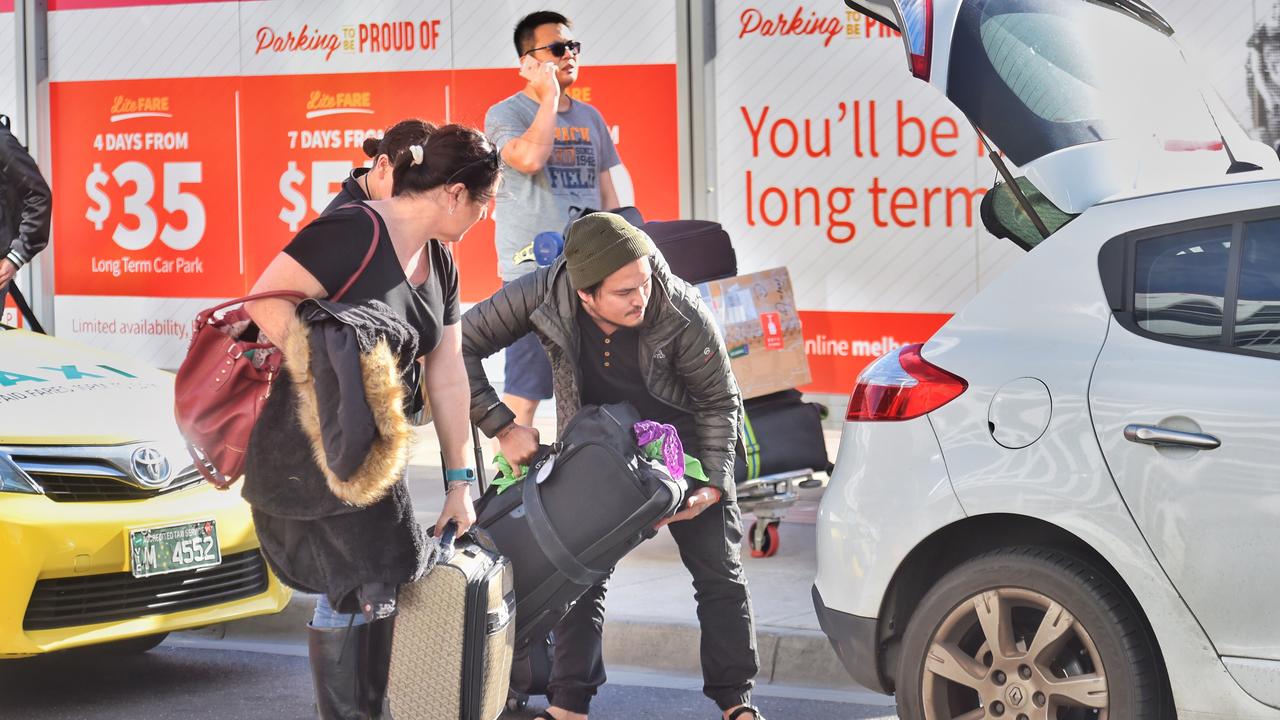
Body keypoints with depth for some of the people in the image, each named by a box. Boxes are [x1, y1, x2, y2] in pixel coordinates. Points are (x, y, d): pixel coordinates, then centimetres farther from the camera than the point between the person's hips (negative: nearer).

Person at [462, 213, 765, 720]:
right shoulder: (542, 296, -31)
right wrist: (502, 427, -25)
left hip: (682, 445, -1)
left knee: (719, 572, 2)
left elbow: (719, 401, -17)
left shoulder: (683, 314, -33)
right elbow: (461, 346, -22)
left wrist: (711, 484, -21)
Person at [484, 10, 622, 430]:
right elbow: (529, 158, -23)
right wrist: (549, 97, -12)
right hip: (532, 270, -6)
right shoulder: (506, 114, -2)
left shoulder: (590, 118, 15)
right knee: (525, 384, -8)